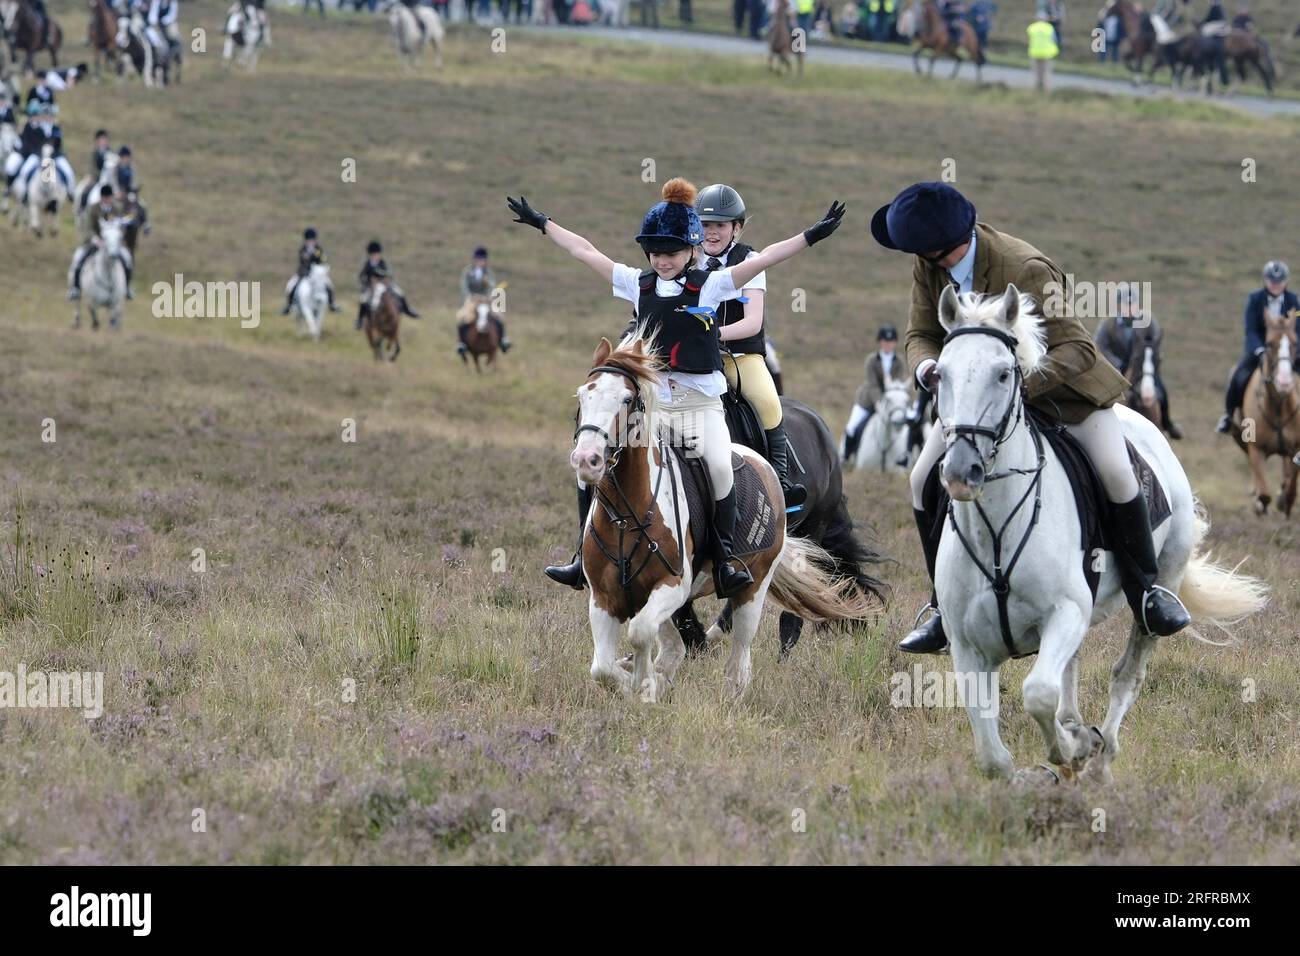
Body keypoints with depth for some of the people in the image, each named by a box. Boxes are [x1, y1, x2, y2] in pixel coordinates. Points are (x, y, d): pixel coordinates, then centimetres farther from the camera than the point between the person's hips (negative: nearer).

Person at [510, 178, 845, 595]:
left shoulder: (711, 286, -1)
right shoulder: (638, 284, 9)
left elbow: (764, 259, -11)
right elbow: (585, 252, 16)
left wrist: (812, 235, -21)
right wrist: (541, 223, 21)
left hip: (701, 402, -4)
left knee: (719, 465, -28)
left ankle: (725, 558, -18)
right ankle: (586, 557, 3)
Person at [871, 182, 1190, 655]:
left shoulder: (1026, 270, -34)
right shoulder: (927, 267, -17)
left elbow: (1079, 349, -34)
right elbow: (921, 334, -8)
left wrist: (1019, 385, -50)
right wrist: (926, 367, -34)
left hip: (1057, 383, -5)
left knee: (1117, 474, -20)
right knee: (923, 481, -7)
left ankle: (1146, 592, 1)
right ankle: (947, 610, 5)